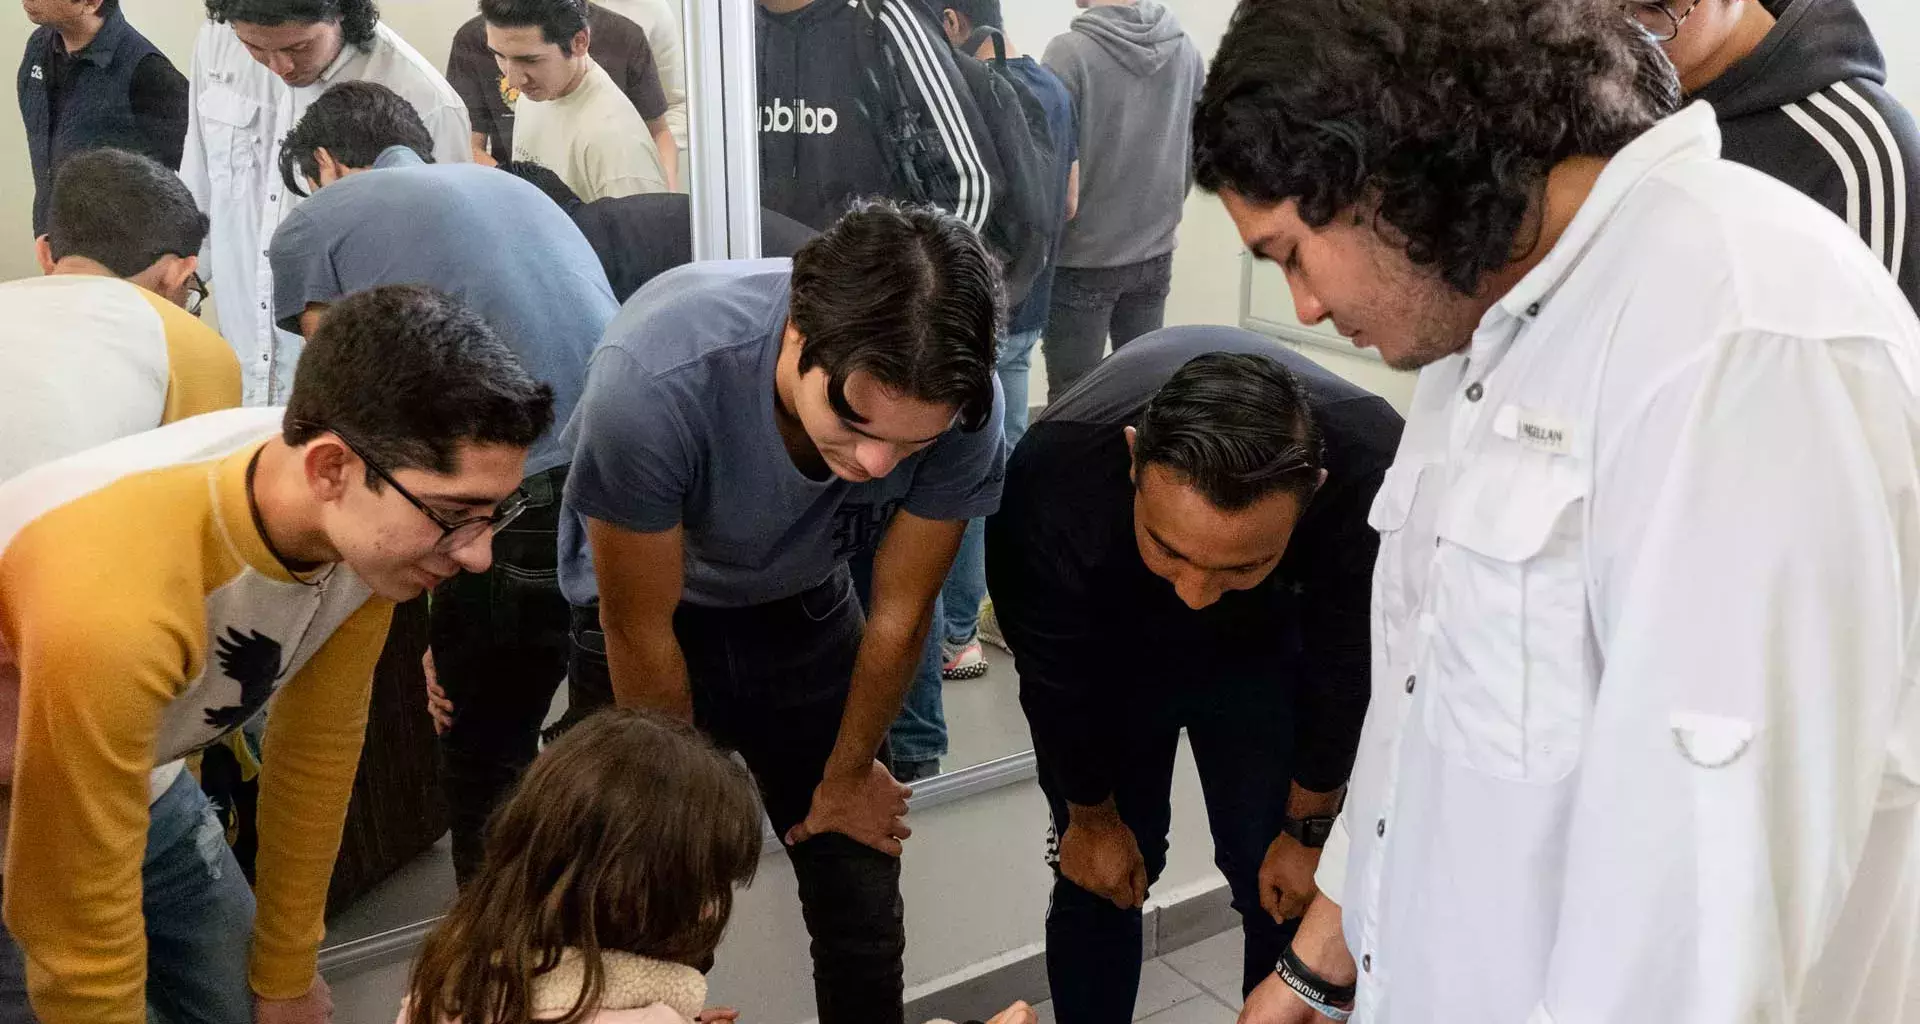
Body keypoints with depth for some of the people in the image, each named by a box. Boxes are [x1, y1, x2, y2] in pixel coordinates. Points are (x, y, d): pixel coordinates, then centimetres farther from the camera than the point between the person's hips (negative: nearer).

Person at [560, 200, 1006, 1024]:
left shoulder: (965, 409, -30)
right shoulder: (652, 379, -39)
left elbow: (900, 614, -12)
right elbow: (642, 632, -22)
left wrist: (847, 776, 3)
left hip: (802, 609, 3)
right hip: (650, 613, -2)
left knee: (864, 916, 6)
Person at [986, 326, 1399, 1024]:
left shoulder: (1371, 468, -38)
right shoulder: (1052, 475, -40)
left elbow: (1346, 667, -17)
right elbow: (1056, 676, -19)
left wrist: (1309, 828, -5)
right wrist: (1091, 816, -3)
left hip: (1266, 647, 1)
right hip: (1107, 645, -1)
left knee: (1285, 889, 1)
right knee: (1100, 882, 1)